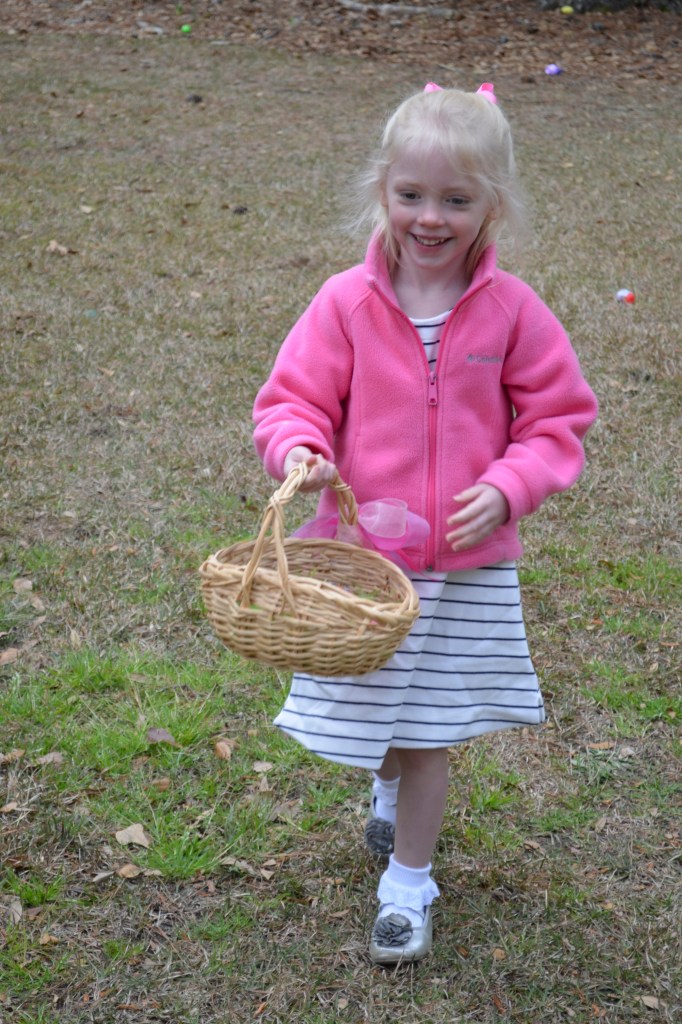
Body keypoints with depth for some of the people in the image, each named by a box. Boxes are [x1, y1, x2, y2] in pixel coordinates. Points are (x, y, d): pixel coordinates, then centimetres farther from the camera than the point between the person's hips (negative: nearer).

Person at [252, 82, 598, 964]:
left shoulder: (512, 311, -9)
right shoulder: (346, 304, -10)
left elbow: (558, 421, -1)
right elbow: (292, 398, -3)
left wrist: (506, 489, -17)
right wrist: (300, 451, -25)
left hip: (469, 564, -1)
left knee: (426, 732, 7)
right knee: (371, 717, 18)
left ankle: (407, 882, 26)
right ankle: (389, 791, 53)